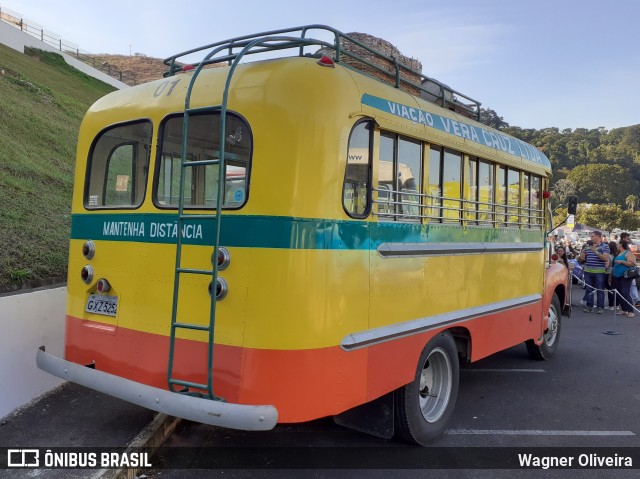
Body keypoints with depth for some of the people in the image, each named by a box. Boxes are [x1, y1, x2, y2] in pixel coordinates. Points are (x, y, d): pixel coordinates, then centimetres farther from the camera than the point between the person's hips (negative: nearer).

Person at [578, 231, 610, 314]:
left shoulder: (605, 246, -2)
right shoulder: (587, 246, 12)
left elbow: (605, 258, -14)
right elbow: (582, 258, 17)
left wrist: (595, 251, -22)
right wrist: (582, 251, -4)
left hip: (599, 272, -5)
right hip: (588, 271, 5)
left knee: (600, 290, 1)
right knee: (589, 290, 8)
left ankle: (600, 307, 5)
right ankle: (589, 306, 14)